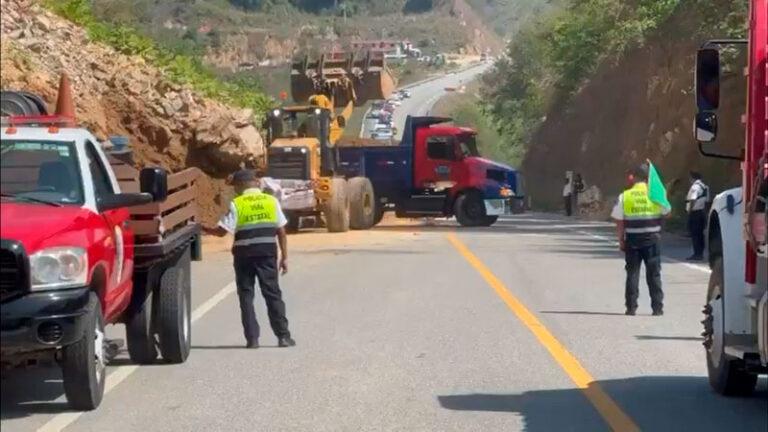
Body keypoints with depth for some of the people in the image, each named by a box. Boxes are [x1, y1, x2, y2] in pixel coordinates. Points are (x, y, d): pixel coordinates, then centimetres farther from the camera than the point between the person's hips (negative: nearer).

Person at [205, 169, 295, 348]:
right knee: (272, 293, 8)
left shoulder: (236, 204, -4)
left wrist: (205, 229, 8)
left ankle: (252, 338, 4)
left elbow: (222, 231, -9)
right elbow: (281, 231, 4)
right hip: (267, 252, 2)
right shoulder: (271, 201, 5)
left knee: (246, 295, 7)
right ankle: (283, 336, 7)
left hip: (244, 253, -2)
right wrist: (284, 257, 9)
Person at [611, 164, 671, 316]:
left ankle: (631, 307, 5)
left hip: (632, 240, 0)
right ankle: (657, 307, 6)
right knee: (654, 274, 7)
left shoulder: (624, 196, -4)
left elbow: (619, 222, -3)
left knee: (632, 273, 7)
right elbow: (666, 212, 9)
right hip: (652, 239, 0)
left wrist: (621, 241, 4)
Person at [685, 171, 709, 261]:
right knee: (700, 234, 13)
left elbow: (693, 200, -23)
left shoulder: (695, 186, -15)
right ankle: (700, 253, 15)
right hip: (702, 212, 9)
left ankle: (697, 254, -10)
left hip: (695, 213, -9)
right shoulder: (704, 187, 15)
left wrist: (689, 210, -17)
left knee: (694, 234, -7)